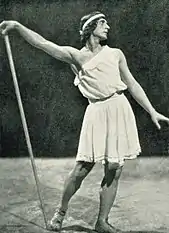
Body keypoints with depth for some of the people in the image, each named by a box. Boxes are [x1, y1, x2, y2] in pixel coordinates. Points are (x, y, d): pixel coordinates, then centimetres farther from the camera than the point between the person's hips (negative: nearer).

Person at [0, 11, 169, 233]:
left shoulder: (115, 54, 12)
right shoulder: (76, 56, 6)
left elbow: (132, 84, 15)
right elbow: (43, 43, -3)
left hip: (119, 109, 2)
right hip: (97, 112, -2)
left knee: (114, 171, 2)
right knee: (82, 168, -5)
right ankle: (61, 212, 17)